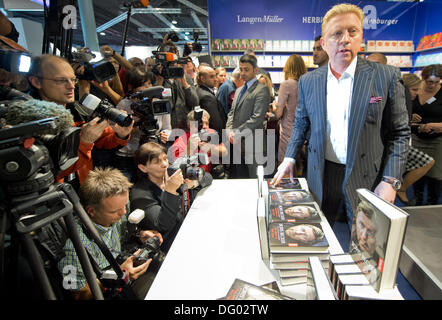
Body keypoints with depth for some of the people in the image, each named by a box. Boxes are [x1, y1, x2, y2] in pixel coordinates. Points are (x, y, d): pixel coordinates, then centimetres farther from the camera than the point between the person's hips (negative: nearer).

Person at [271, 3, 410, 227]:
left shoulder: (387, 77, -4)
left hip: (367, 178, -1)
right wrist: (289, 158, 0)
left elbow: (399, 133, -2)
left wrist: (390, 180, -9)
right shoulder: (307, 82, 3)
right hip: (321, 176, 2)